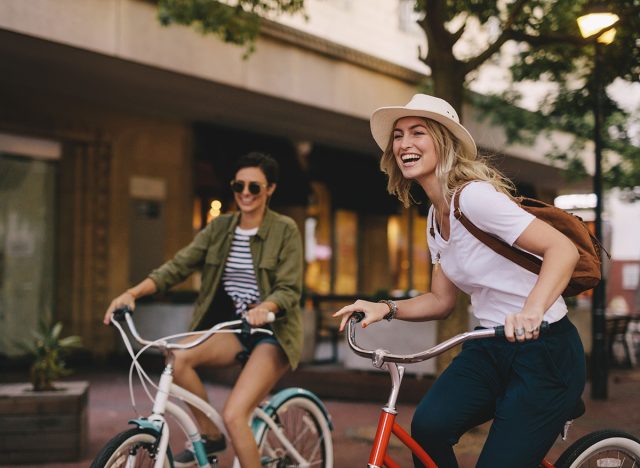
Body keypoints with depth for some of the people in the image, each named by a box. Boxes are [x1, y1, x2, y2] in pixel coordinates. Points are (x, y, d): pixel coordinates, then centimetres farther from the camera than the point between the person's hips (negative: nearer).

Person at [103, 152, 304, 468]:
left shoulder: (285, 230, -6)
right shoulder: (220, 227, 6)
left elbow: (289, 290, -13)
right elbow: (178, 265, -3)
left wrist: (264, 307, -36)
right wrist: (132, 293, -18)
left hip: (272, 332, -5)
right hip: (232, 328, 5)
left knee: (233, 415, -22)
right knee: (178, 356, -24)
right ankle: (209, 436, -3)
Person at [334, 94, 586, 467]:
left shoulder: (473, 196, -19)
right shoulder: (435, 219, 8)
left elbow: (564, 249, -27)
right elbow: (442, 301, 14)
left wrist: (531, 311, -43)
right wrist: (385, 308, -2)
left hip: (545, 350, -7)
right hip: (491, 349, 7)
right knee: (428, 427, -17)